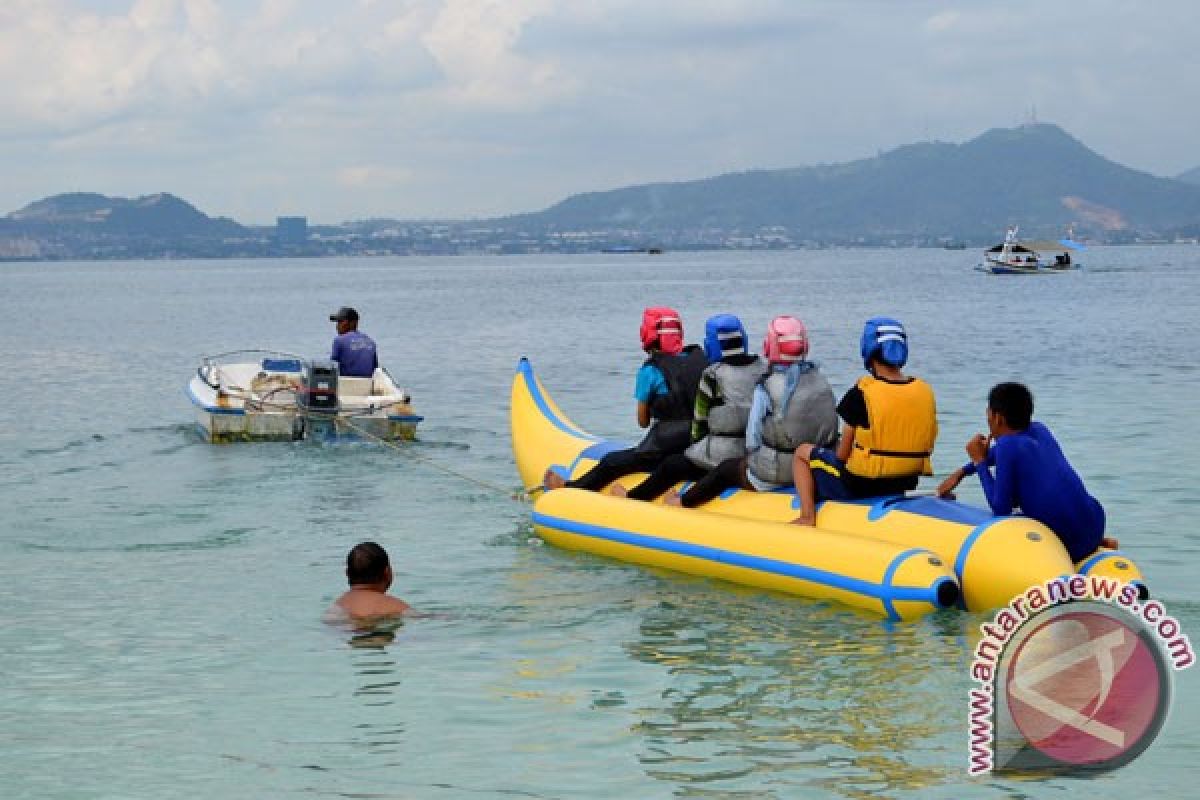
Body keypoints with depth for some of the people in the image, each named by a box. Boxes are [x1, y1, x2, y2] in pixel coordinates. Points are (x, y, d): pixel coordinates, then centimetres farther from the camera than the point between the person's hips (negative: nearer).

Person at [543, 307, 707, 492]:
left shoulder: (650, 370, -6)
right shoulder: (700, 359, 8)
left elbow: (643, 421, 1)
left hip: (664, 447, -5)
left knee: (612, 462, 10)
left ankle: (568, 488, 22)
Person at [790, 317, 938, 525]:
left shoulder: (860, 395, -17)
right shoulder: (925, 392, -3)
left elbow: (842, 455, -11)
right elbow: (925, 448, 5)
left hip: (860, 485, -6)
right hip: (906, 485, 6)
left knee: (803, 452, 19)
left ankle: (807, 516, 7)